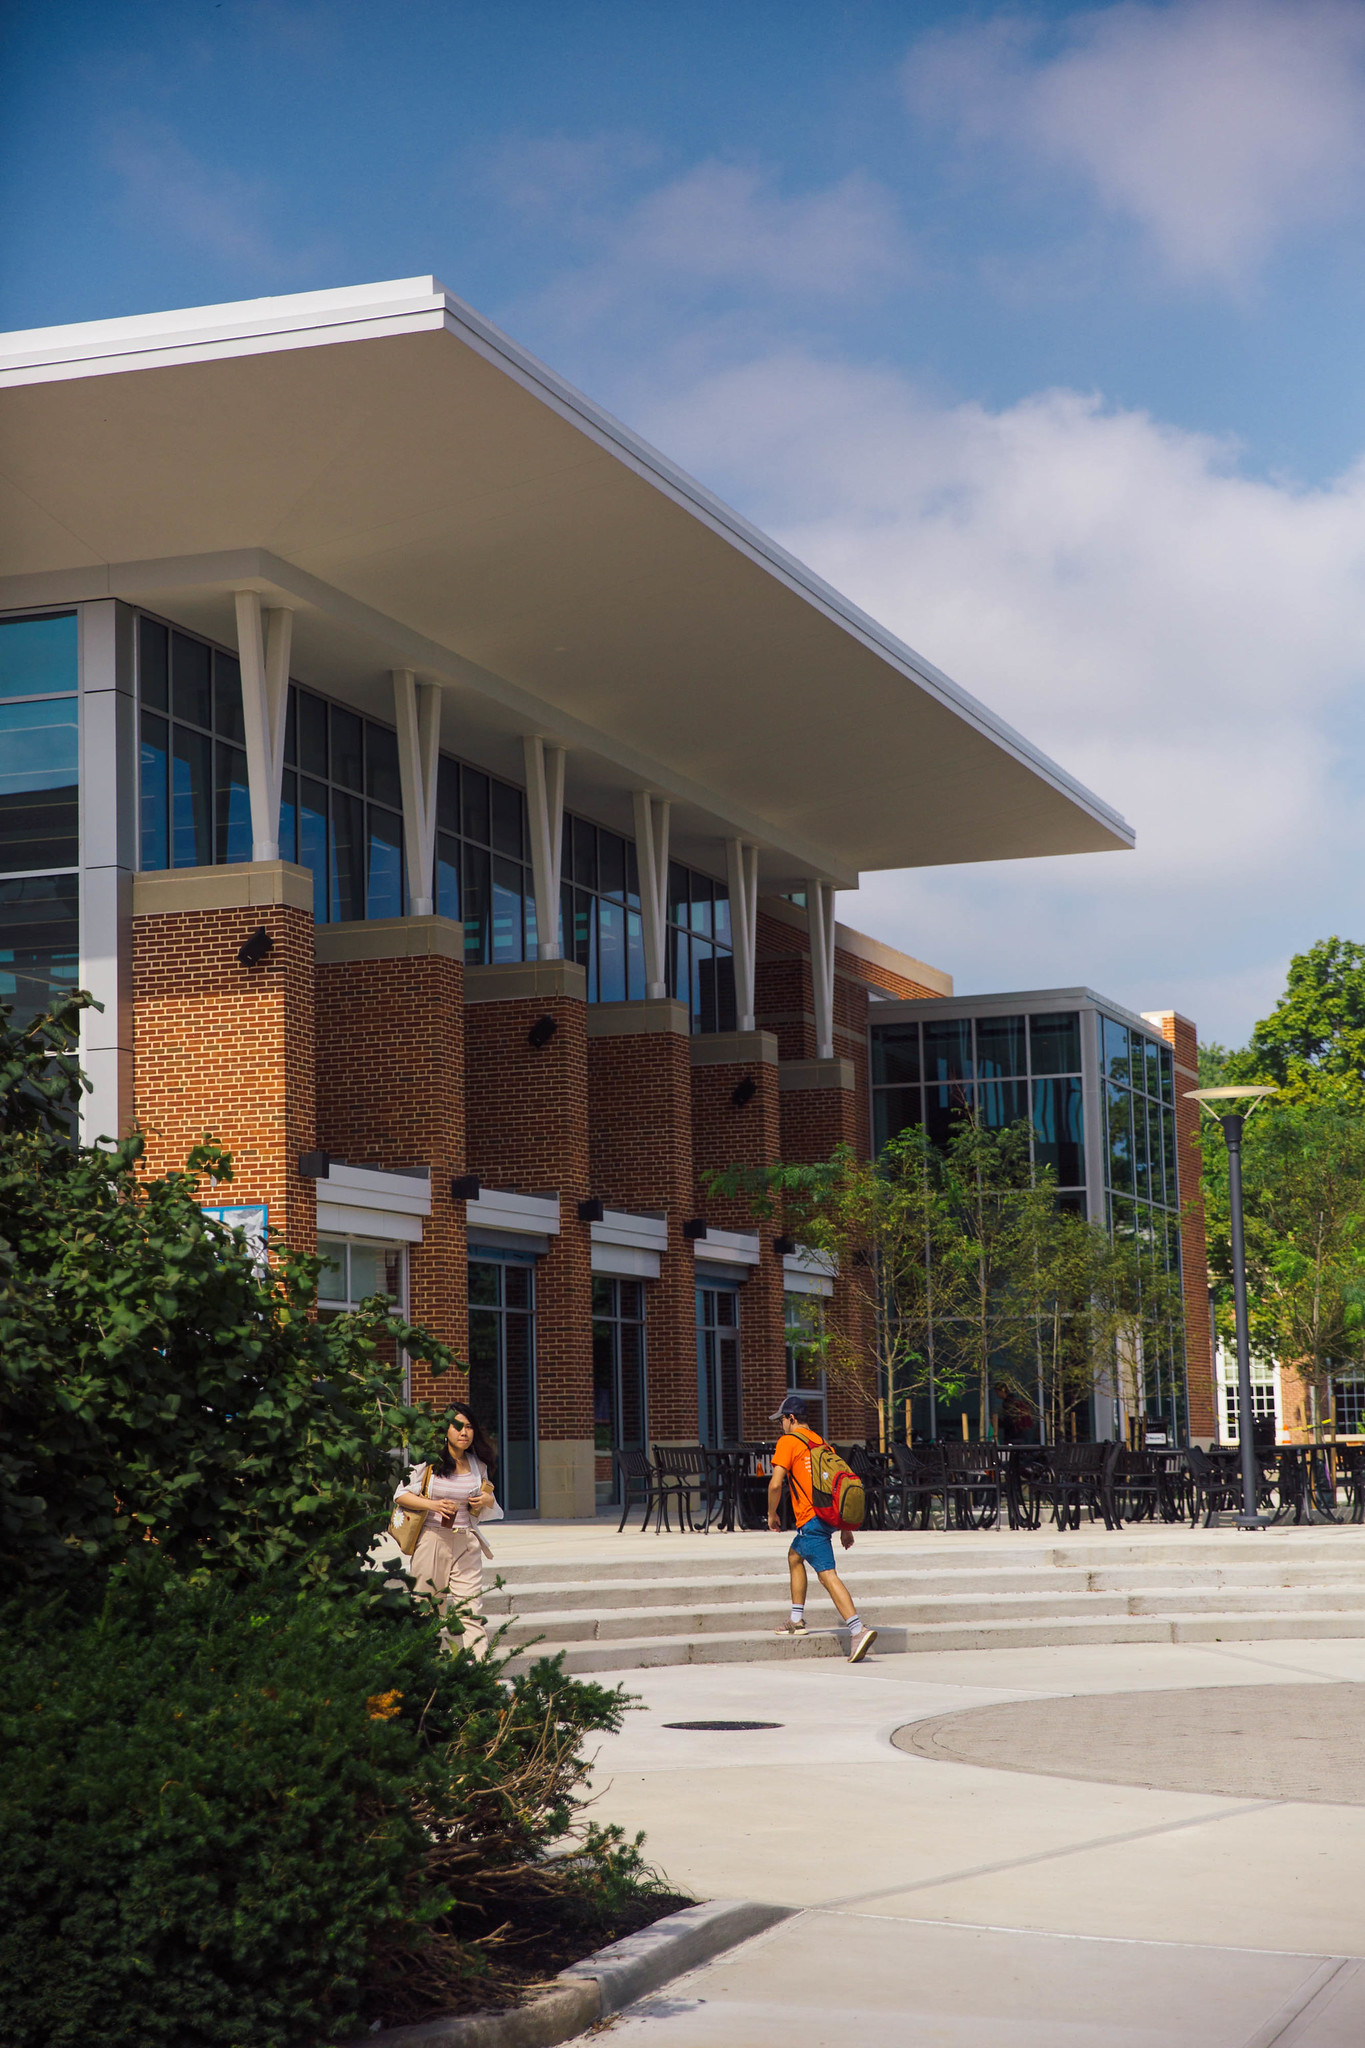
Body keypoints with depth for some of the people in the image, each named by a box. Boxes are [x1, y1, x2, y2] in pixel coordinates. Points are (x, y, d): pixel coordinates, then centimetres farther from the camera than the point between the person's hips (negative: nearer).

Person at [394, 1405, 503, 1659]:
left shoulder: (478, 1465, 10)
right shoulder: (428, 1461, -1)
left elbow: (487, 1497, 23)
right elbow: (401, 1494, 0)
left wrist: (486, 1500, -2)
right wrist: (433, 1505, -15)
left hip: (466, 1542, 2)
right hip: (432, 1540, -2)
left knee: (470, 1608, -7)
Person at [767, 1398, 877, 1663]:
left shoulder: (788, 1442, -2)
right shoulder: (821, 1442, 20)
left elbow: (776, 1484, -11)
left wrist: (772, 1515, 6)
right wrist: (845, 1527, 23)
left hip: (811, 1519, -8)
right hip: (829, 1513, 8)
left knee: (827, 1575, -11)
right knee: (795, 1556, 25)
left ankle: (858, 1630, -24)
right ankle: (797, 1621, 26)